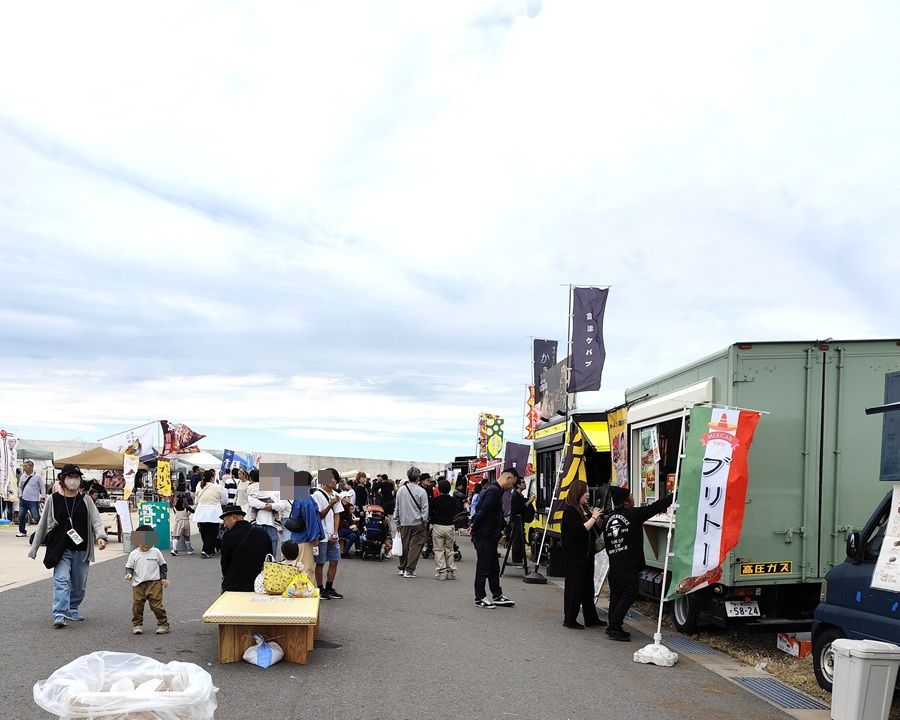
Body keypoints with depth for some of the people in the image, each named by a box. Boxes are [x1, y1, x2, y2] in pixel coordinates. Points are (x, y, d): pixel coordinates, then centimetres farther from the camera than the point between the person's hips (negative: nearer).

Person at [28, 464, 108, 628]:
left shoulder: (85, 500, 7)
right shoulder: (54, 499, 3)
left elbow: (96, 520, 0)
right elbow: (43, 524, 8)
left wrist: (100, 536, -20)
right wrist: (34, 549, 10)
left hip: (81, 551, 3)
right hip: (61, 551, -3)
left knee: (79, 585, 11)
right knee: (62, 581, -16)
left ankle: (72, 610, 30)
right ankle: (59, 615, -19)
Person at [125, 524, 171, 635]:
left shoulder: (156, 552, 0)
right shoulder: (134, 554, 1)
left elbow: (163, 565, 9)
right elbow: (129, 567, 8)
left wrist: (163, 578, 4)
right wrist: (128, 574, -12)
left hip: (154, 583, -2)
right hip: (138, 584, 2)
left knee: (156, 605, -5)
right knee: (137, 606, 4)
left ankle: (163, 624, 5)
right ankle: (137, 625, 19)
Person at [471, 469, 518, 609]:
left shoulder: (495, 491, 15)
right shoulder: (493, 491, -19)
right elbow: (483, 512, -23)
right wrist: (475, 527, -13)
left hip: (490, 537, 10)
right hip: (484, 537, -10)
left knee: (494, 568, 15)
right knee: (483, 567, -1)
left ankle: (498, 596, 23)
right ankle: (480, 598, 8)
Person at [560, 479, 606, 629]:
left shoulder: (584, 509, 13)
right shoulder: (570, 510, -13)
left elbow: (596, 531, 19)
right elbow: (579, 531, -25)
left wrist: (598, 518, 2)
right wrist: (593, 517, -17)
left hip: (587, 554, 9)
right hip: (575, 555, -9)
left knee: (588, 587, 14)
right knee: (574, 587, -2)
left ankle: (591, 619, 21)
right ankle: (569, 620, 5)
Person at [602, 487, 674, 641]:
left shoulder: (608, 520, 10)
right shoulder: (633, 514, -10)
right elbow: (656, 507, -9)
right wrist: (674, 496, -2)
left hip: (613, 565, 7)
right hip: (629, 566, -7)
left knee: (615, 595, 14)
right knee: (628, 595, -2)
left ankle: (613, 627, 17)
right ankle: (615, 627, -6)